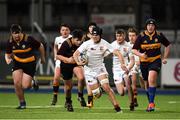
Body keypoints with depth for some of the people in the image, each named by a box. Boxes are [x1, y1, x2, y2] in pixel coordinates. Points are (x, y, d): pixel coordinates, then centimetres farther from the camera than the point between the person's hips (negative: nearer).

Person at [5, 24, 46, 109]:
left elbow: (40, 46, -5)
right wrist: (7, 59, -16)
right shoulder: (10, 42, -8)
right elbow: (7, 54, 8)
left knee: (25, 86, -14)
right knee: (17, 83, -16)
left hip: (30, 64, -3)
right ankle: (22, 103, 4)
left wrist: (42, 58, 7)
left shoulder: (29, 39, -20)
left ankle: (33, 82, 25)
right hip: (17, 63, 3)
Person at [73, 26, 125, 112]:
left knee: (106, 87, -21)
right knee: (96, 94, -7)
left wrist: (122, 63, -30)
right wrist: (78, 62, -32)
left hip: (100, 68, 0)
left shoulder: (104, 44, -11)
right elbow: (75, 54, -11)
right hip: (89, 70, 0)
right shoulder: (87, 44, -12)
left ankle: (117, 107, -13)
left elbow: (117, 53, -13)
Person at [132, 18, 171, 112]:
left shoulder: (159, 35, -2)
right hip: (144, 62, 2)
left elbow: (167, 45, 14)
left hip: (156, 61, -2)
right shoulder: (141, 36, -5)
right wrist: (140, 54, -23)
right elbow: (134, 49, -3)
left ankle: (151, 103, -22)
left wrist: (164, 58, 8)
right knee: (147, 83, 10)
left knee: (151, 80, -23)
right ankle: (151, 103, 28)